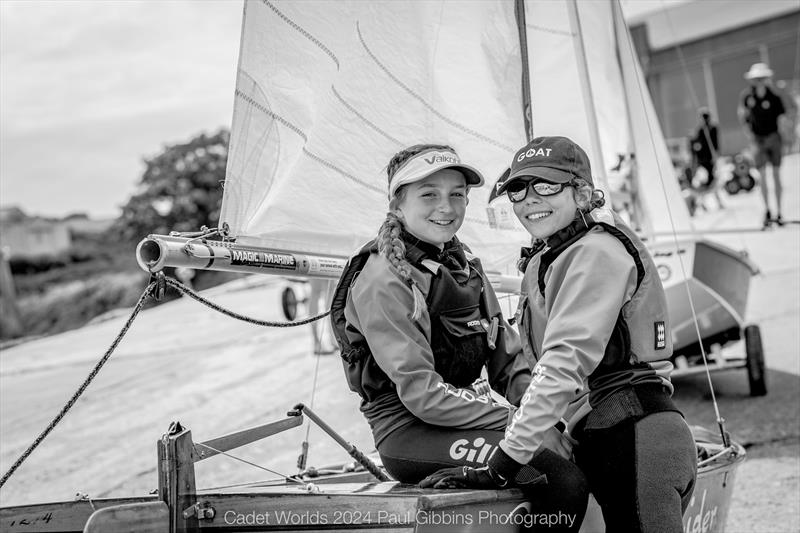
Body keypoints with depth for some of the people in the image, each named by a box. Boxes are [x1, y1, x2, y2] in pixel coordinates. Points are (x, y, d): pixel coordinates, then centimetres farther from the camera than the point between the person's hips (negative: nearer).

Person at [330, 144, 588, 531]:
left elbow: (507, 361, 13)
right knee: (564, 481, -24)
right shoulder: (383, 279, -11)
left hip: (457, 419, 8)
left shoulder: (464, 266, 15)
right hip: (409, 432, -8)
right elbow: (421, 392, -18)